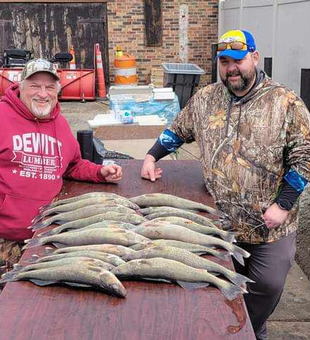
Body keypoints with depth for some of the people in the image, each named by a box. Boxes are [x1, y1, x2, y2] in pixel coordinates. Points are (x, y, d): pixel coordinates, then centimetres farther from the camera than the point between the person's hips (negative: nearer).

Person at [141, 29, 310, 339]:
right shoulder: (204, 99, 4)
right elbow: (177, 131, 18)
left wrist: (283, 205, -13)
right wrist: (151, 157, 9)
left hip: (269, 224, -2)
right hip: (220, 220, 3)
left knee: (267, 285, 5)